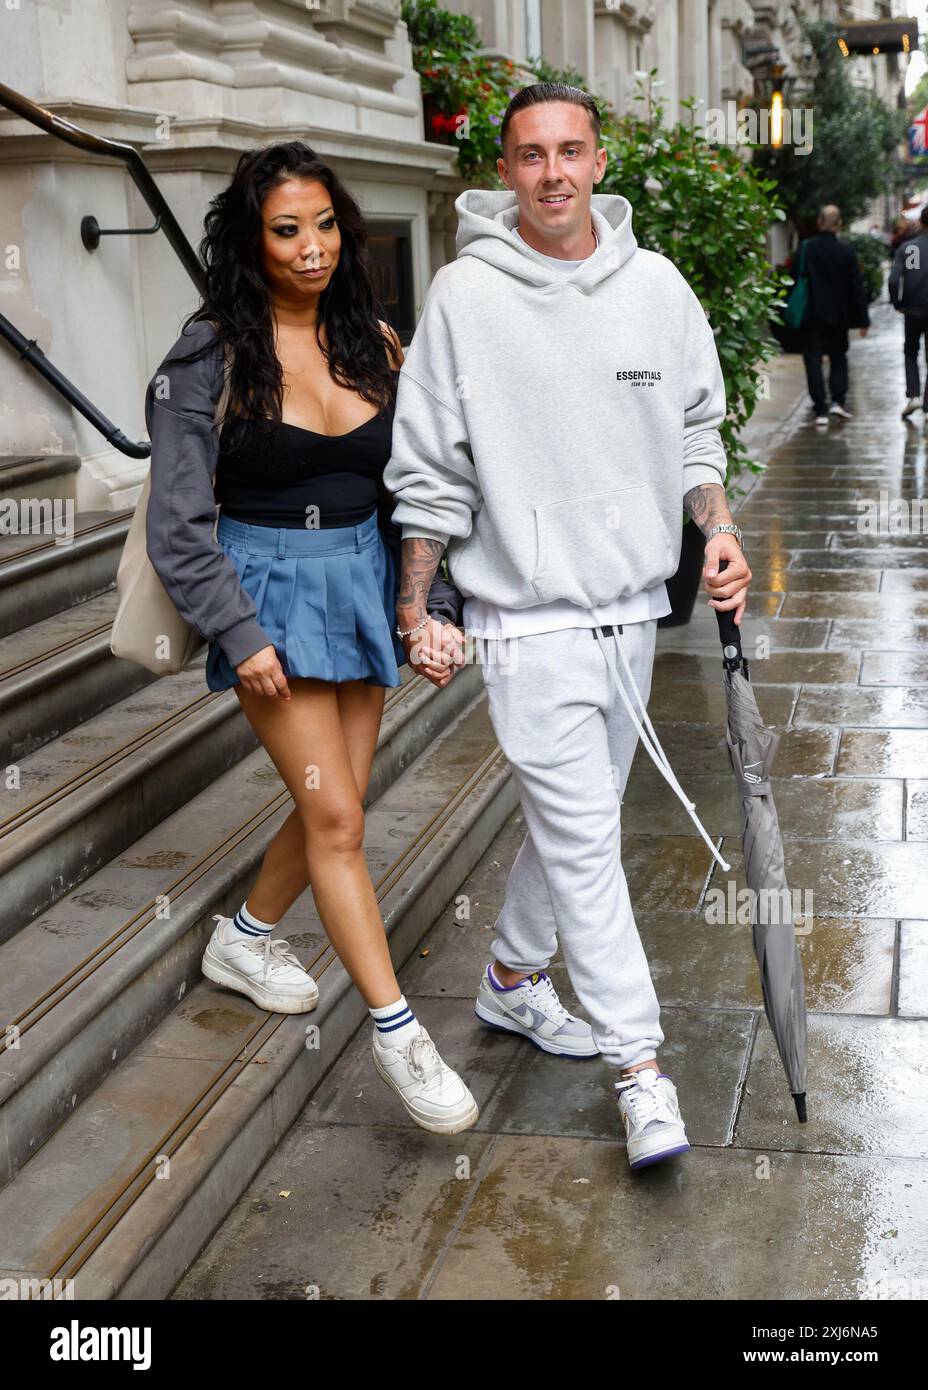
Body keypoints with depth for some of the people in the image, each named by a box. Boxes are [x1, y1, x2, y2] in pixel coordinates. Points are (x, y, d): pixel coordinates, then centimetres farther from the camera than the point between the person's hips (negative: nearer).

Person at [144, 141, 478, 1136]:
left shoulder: (372, 341, 5)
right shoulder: (212, 353, -10)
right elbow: (179, 523, -10)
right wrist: (240, 636, -14)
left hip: (362, 584, 5)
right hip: (270, 591, -5)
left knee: (334, 804, 11)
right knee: (335, 817, -6)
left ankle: (245, 939, 38)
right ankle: (396, 1034, 3)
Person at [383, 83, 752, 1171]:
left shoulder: (656, 285, 3)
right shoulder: (464, 294, -8)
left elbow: (695, 425, 14)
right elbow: (429, 467, -3)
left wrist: (718, 527, -2)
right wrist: (416, 607, -2)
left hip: (632, 606, 5)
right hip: (525, 618, -5)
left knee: (574, 821, 17)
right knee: (583, 836, -5)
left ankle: (514, 981, 39)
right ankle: (639, 1064, 5)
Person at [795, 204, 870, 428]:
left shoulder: (804, 249, -6)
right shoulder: (846, 251, -5)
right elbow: (857, 288, -2)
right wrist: (863, 320, 4)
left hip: (810, 317, -1)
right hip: (838, 317, 1)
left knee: (813, 361, 3)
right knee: (838, 358, 17)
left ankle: (821, 411, -2)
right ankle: (838, 401, 4)